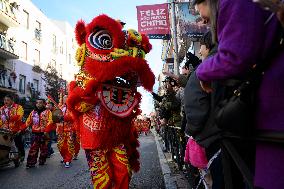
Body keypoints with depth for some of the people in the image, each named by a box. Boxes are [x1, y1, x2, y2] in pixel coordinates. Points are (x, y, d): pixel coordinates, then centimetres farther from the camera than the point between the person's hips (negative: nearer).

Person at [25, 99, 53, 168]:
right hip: (35, 134, 3)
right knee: (33, 148, 0)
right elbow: (28, 122, 12)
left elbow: (50, 122, -11)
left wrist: (46, 131, -23)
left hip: (44, 134, -2)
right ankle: (31, 163, 4)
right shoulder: (33, 112, 13)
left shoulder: (47, 112, 0)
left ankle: (42, 161, 21)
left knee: (44, 148, 6)